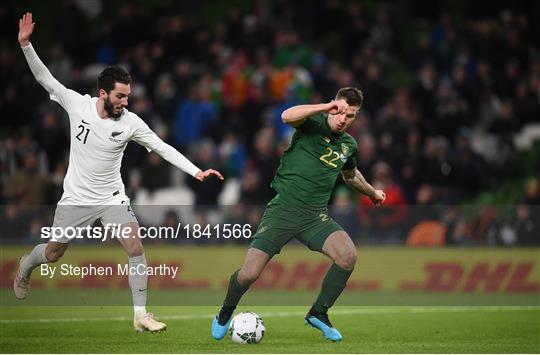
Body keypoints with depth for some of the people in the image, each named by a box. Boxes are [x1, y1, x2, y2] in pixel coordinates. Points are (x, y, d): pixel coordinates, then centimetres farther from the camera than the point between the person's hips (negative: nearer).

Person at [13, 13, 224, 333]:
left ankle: (141, 315, -11)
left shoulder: (130, 122, -12)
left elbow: (163, 148, -12)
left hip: (112, 198, 0)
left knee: (136, 247, -17)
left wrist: (197, 172, -21)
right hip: (76, 197, 0)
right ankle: (25, 267, 49)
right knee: (53, 253, 12)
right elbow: (44, 77, -9)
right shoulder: (78, 104, -13)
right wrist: (25, 44, -20)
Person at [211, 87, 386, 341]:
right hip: (283, 209, -4)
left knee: (348, 255, -25)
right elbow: (287, 116, -27)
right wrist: (326, 107, -31)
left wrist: (372, 192, 49)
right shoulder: (314, 123, -3)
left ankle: (318, 313, -3)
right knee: (249, 274, -14)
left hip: (315, 216, 4)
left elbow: (350, 174, 37)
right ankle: (225, 314, 20)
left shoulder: (348, 145, 14)